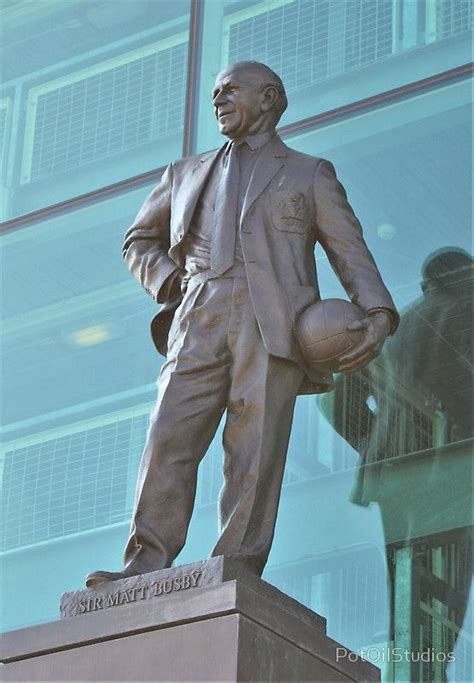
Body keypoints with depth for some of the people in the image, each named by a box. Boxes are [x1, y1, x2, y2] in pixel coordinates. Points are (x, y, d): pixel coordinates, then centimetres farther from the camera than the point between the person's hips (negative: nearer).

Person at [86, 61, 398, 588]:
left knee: (256, 449, -12)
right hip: (199, 322, 3)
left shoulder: (309, 174, 22)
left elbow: (349, 250, 11)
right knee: (169, 436, -14)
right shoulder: (186, 175, 31)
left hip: (273, 323, -2)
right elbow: (138, 242, 35)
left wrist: (376, 313, -8)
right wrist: (170, 283, 13)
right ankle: (145, 568, -20)